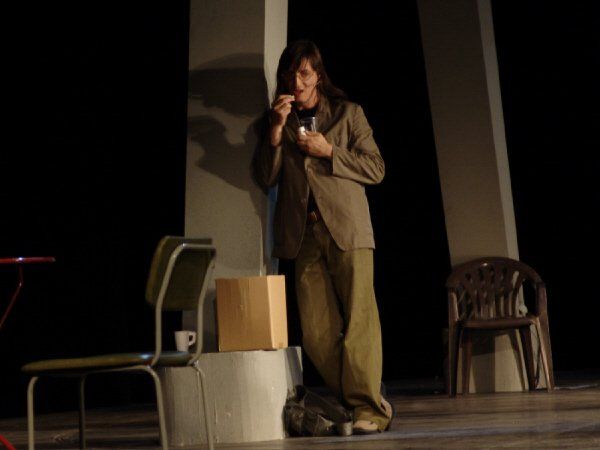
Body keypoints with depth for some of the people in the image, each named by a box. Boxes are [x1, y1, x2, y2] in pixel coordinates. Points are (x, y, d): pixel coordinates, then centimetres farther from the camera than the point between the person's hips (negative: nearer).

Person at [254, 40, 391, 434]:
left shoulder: (348, 113, 12)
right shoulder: (278, 123, 19)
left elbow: (376, 169, 5)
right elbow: (266, 177, 8)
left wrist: (328, 152, -5)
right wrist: (277, 128, -3)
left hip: (346, 228, -3)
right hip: (303, 234, 3)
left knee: (359, 318, -12)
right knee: (317, 332, -4)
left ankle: (368, 408, -13)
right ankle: (347, 402, 4)